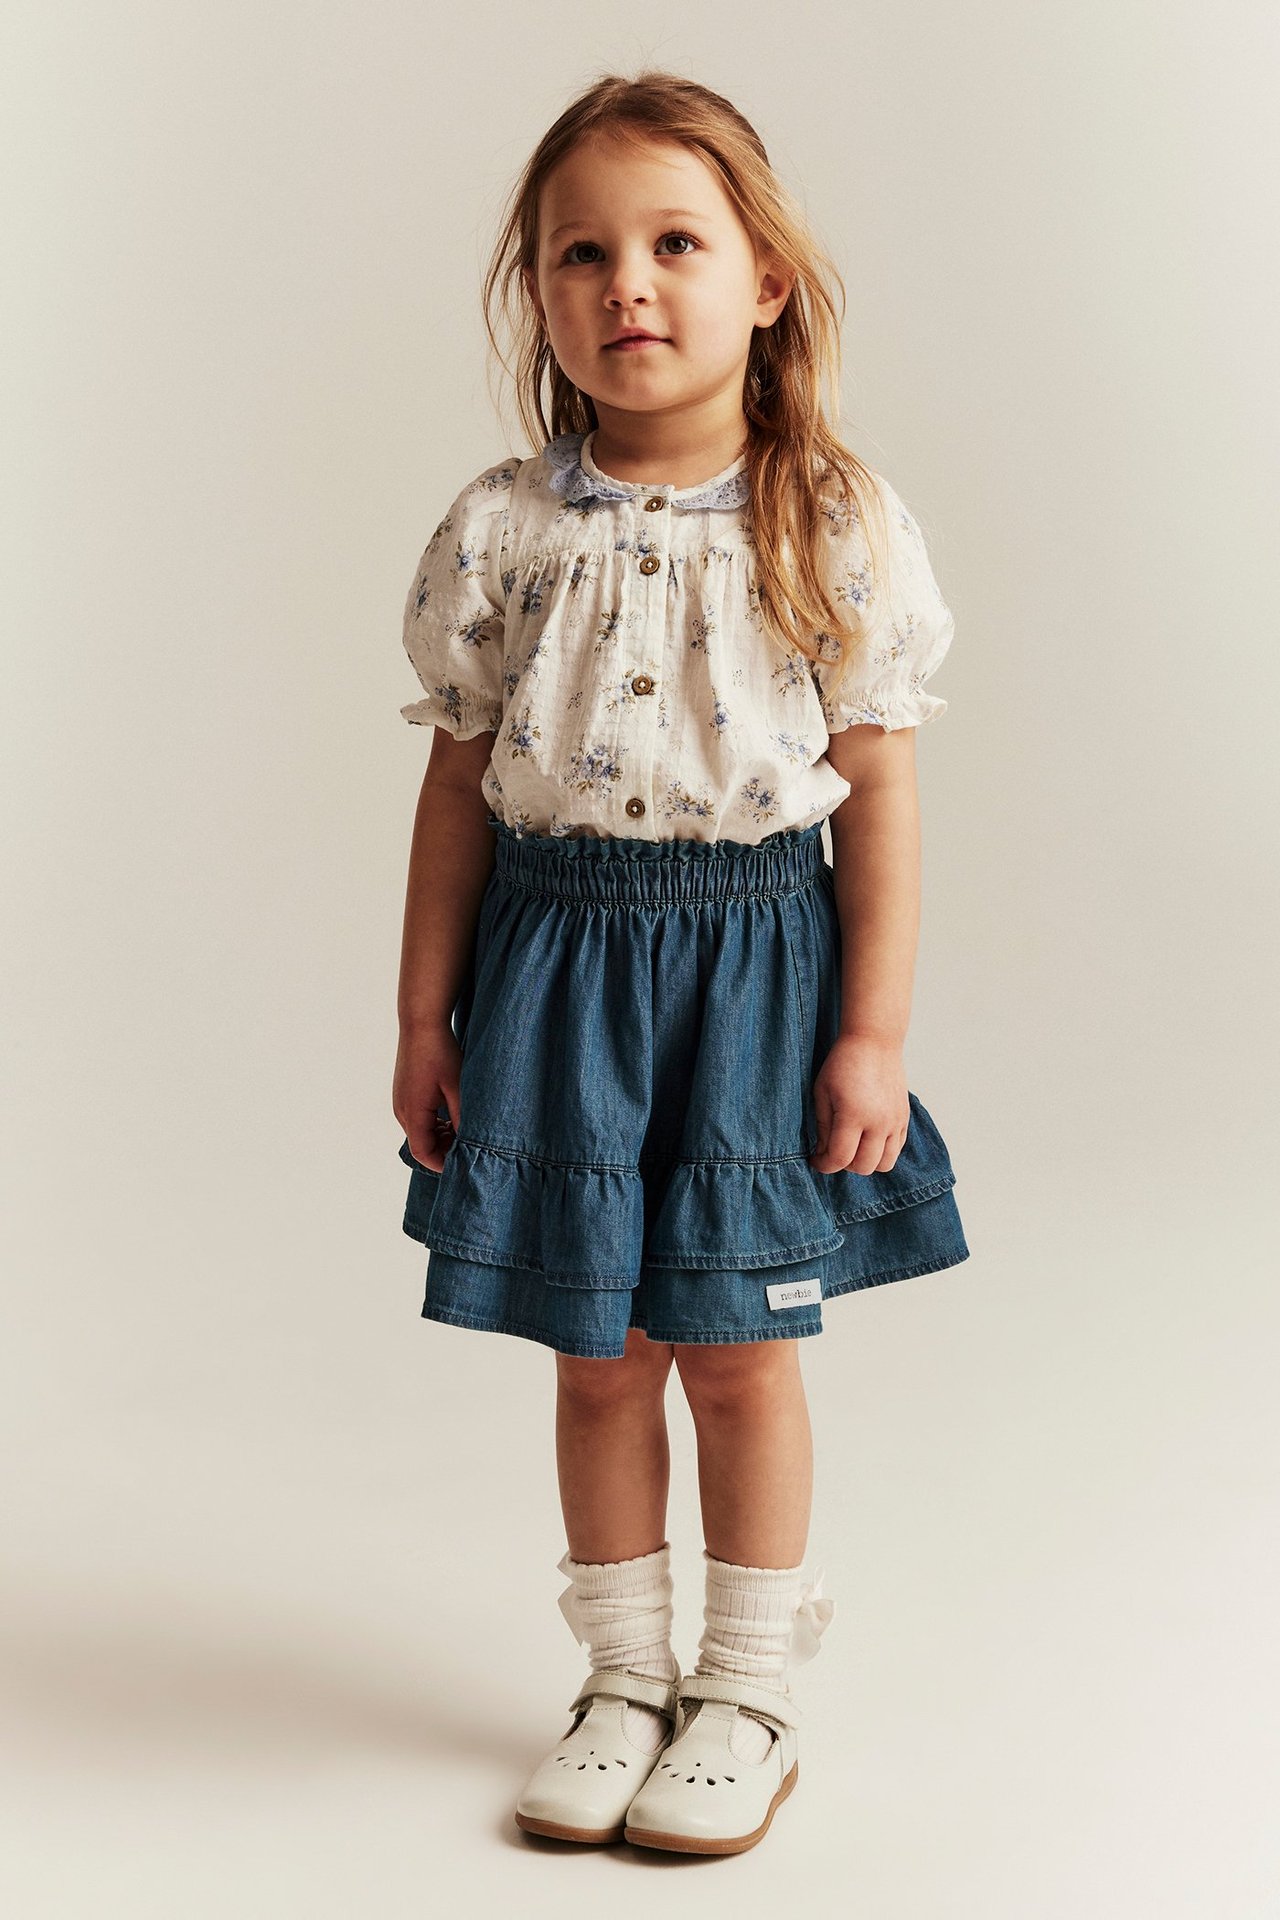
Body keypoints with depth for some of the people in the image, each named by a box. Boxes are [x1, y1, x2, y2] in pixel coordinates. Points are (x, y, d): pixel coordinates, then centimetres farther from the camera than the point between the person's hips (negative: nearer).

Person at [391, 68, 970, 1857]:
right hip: (556, 954, 2)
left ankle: (749, 1692, 25)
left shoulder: (837, 526, -5)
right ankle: (625, 1679, 28)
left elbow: (879, 789, -3)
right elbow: (463, 783, 5)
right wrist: (425, 1015, 5)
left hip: (755, 957, -2)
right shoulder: (502, 532, 0)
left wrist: (875, 1031, -5)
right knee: (597, 1349, 10)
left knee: (740, 1348, 6)